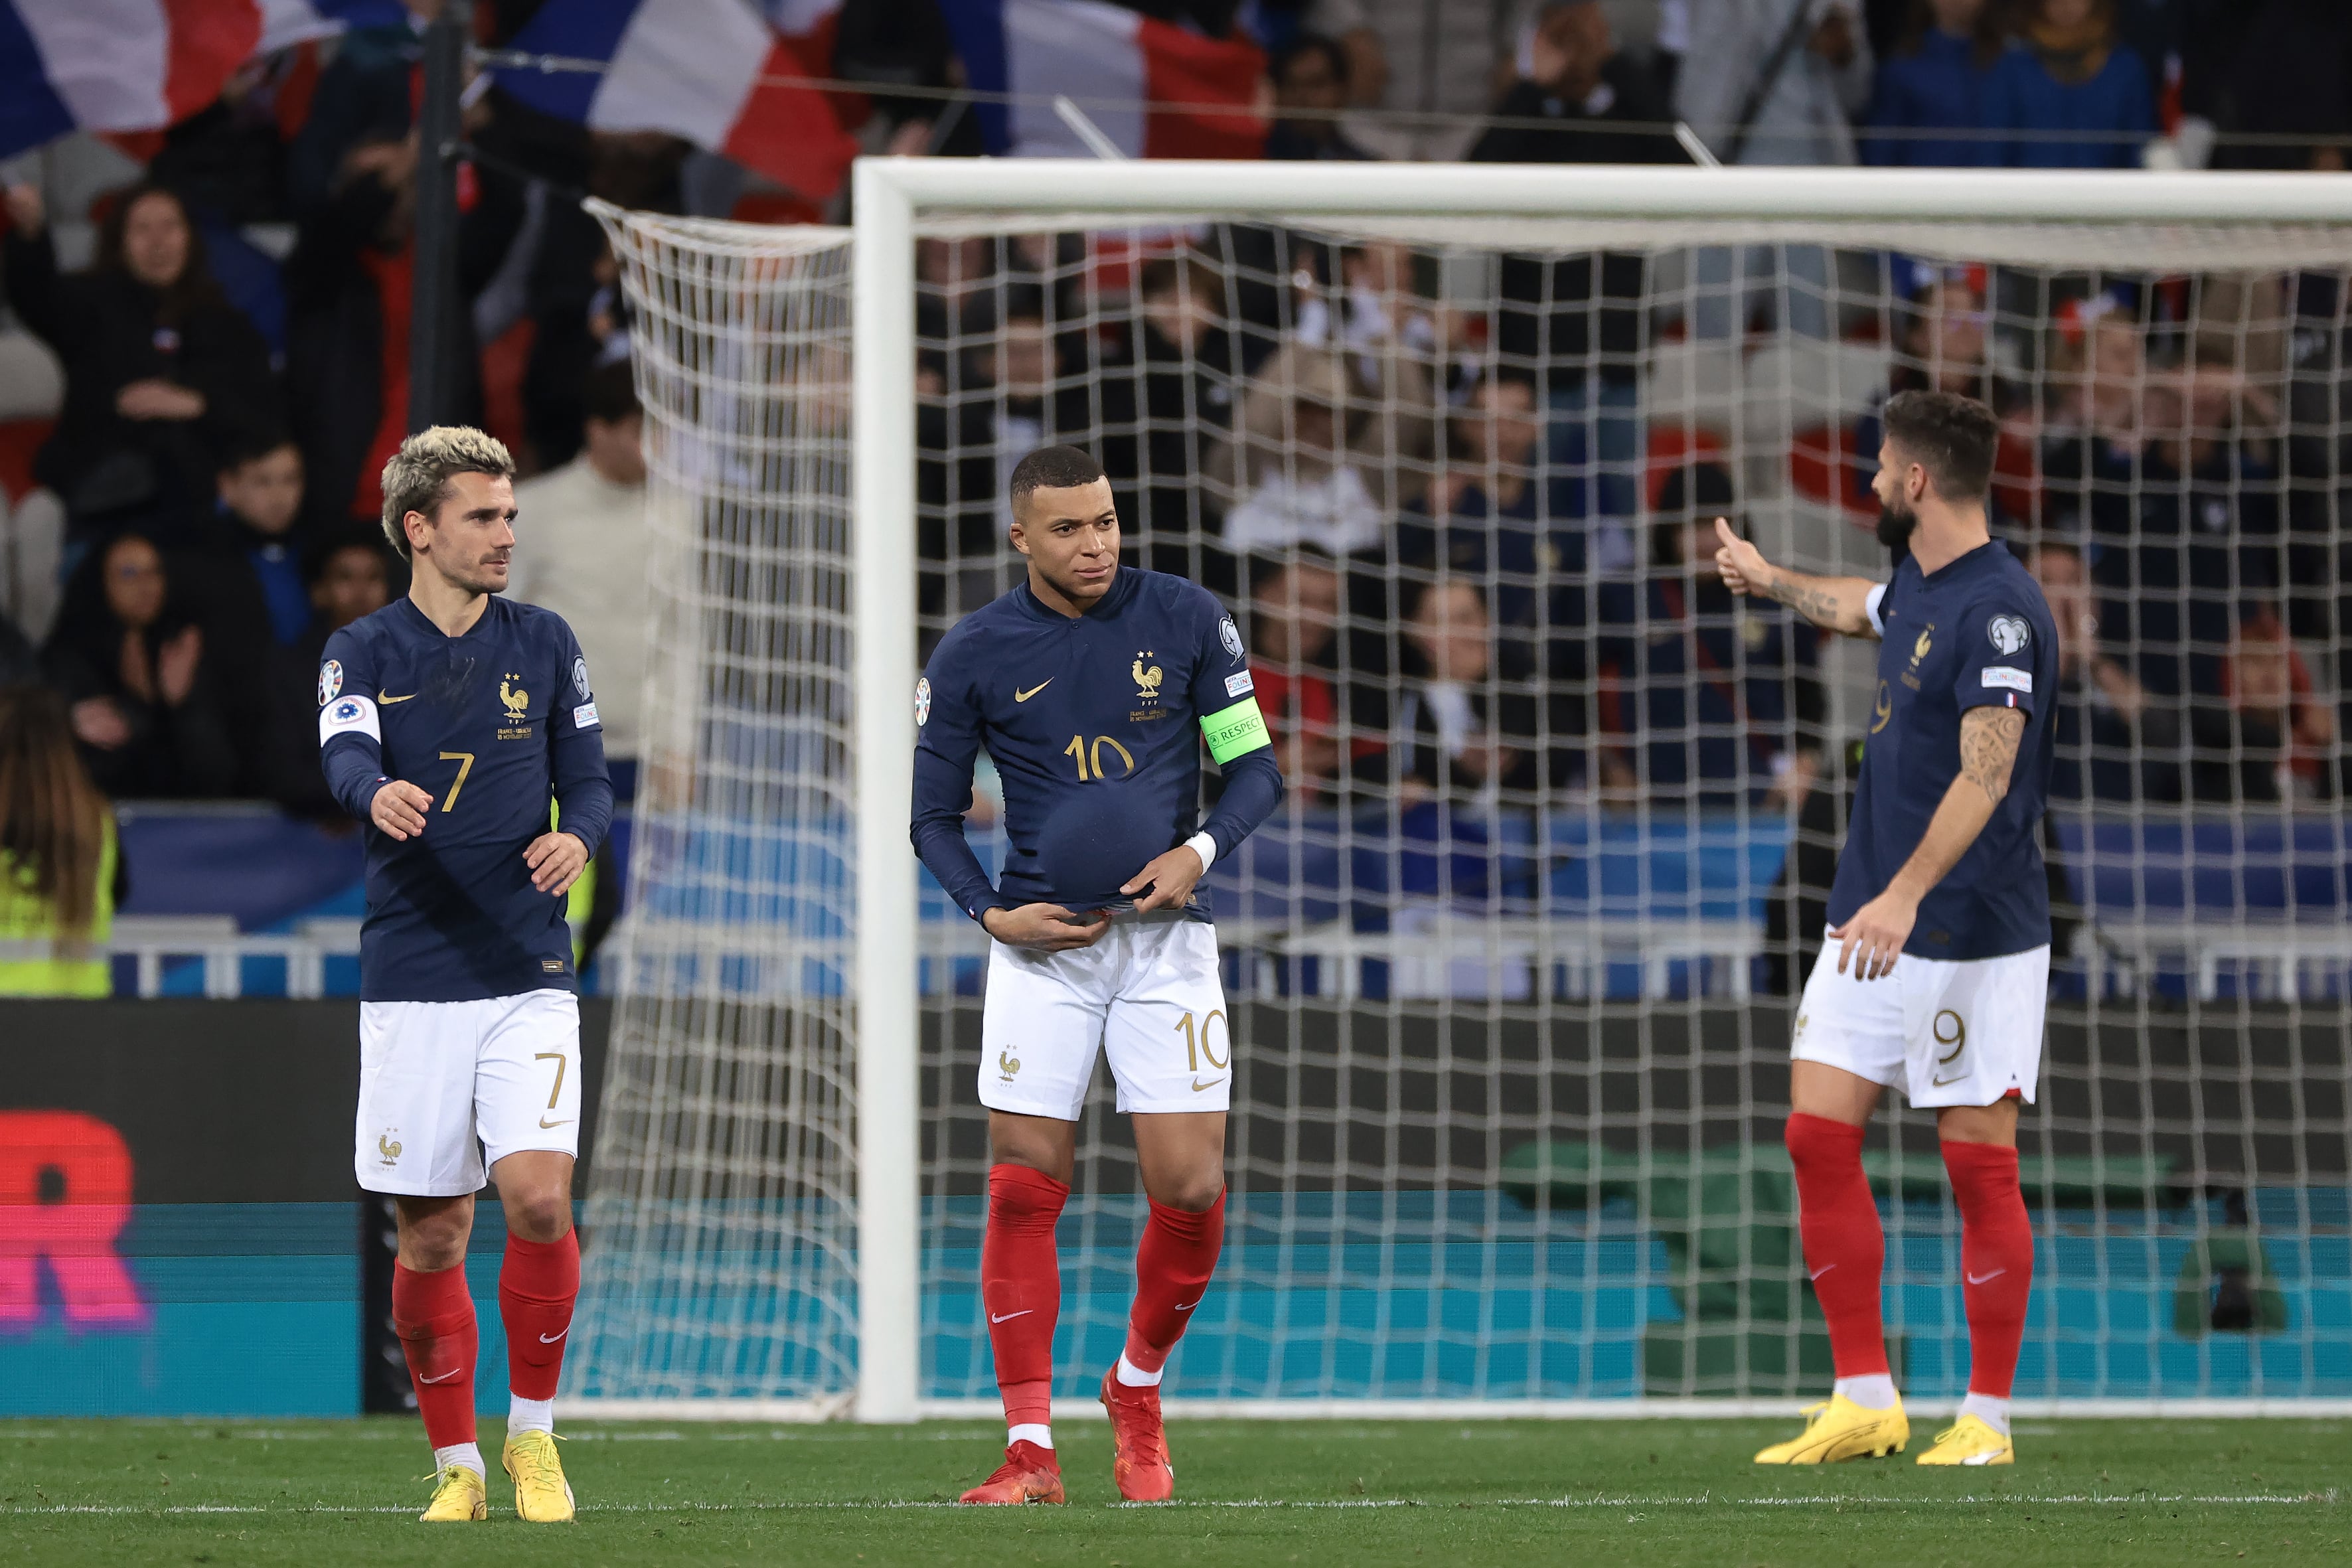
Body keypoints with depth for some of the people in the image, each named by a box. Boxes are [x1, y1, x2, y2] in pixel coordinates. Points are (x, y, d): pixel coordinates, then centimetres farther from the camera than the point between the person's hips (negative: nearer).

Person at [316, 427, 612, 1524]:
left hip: (528, 979, 1)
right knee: (431, 1238, 2)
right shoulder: (362, 653, 2)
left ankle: (533, 1434, 2)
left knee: (539, 1196, -16)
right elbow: (346, 757, -17)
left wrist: (578, 836, -13)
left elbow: (588, 782, 10)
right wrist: (379, 794, -40)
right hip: (411, 982, -1)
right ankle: (456, 1465, 16)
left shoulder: (543, 646, 9)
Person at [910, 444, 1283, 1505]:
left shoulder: (1187, 621, 0)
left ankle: (1137, 1388, 20)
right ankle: (1031, 1449, 1)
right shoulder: (973, 656, 0)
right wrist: (987, 910, -9)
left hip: (1166, 938, 0)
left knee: (1191, 1188, -6)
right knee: (1023, 1191, -5)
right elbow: (934, 814, 8)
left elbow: (1254, 764, 6)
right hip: (1042, 945, 0)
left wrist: (1201, 849, -13)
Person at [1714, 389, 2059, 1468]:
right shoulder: (1915, 582, 11)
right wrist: (1768, 581, 56)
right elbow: (1855, 608, 37)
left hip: (1975, 936, -9)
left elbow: (1985, 773, -27)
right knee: (1818, 1133, 2)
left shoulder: (2000, 609, -18)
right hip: (1872, 926, 9)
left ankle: (1985, 1418, 6)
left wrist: (1906, 894, -37)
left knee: (1980, 1164, -3)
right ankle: (1864, 1401, 7)